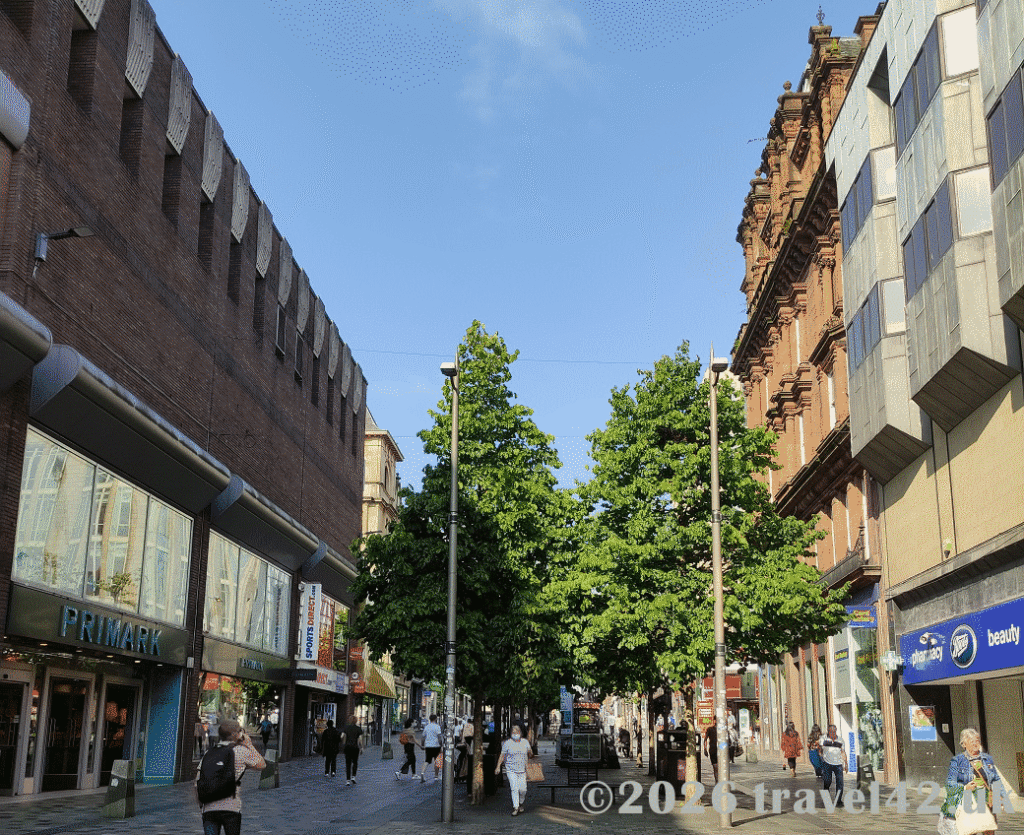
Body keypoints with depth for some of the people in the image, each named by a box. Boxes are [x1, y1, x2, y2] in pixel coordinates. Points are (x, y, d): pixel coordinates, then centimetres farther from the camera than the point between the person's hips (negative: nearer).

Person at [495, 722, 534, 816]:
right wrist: (498, 766, -3)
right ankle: (515, 808, -9)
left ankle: (520, 804, 26)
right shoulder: (507, 743, -2)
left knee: (523, 789, -1)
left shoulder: (525, 742, 6)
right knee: (514, 788, -14)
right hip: (511, 770, -2)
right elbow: (502, 755, 1)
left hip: (522, 770, 2)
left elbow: (530, 754, 20)